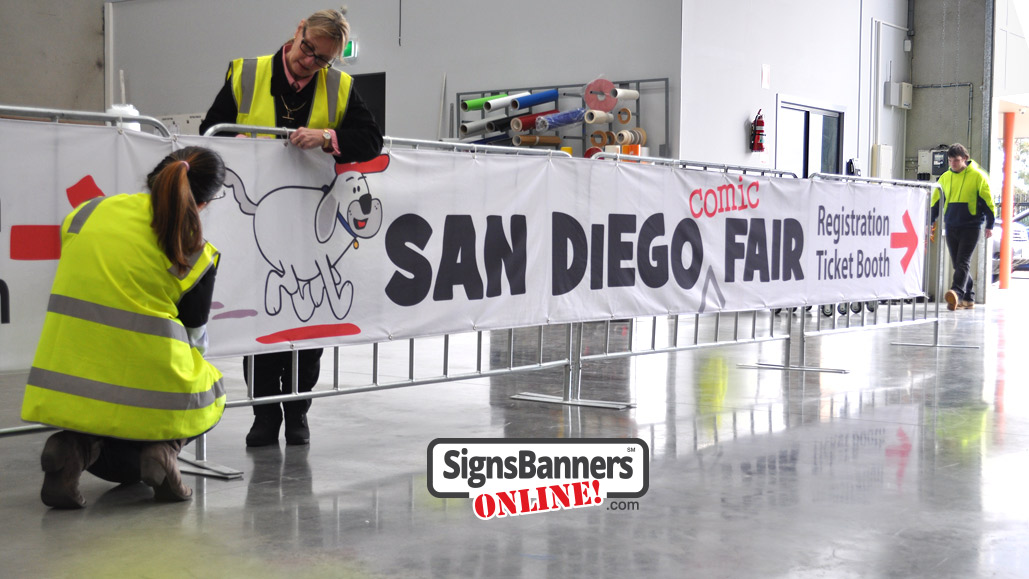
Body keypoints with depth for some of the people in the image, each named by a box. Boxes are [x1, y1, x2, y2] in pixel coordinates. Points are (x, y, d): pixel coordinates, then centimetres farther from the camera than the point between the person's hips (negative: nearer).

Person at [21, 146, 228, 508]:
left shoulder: (90, 211, 6)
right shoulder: (196, 255, -4)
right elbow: (194, 338, 4)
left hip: (66, 385, 4)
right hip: (148, 391, -4)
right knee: (210, 392, 33)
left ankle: (76, 446, -3)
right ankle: (163, 448, 0)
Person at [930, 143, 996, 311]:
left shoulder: (978, 176, -3)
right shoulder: (945, 177, 10)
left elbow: (988, 201, -1)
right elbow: (935, 201, 17)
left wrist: (990, 226, -4)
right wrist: (930, 222, 12)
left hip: (971, 226, -5)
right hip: (951, 227, 5)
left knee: (963, 261, -15)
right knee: (958, 264, 6)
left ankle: (956, 293, -29)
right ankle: (968, 298, 13)